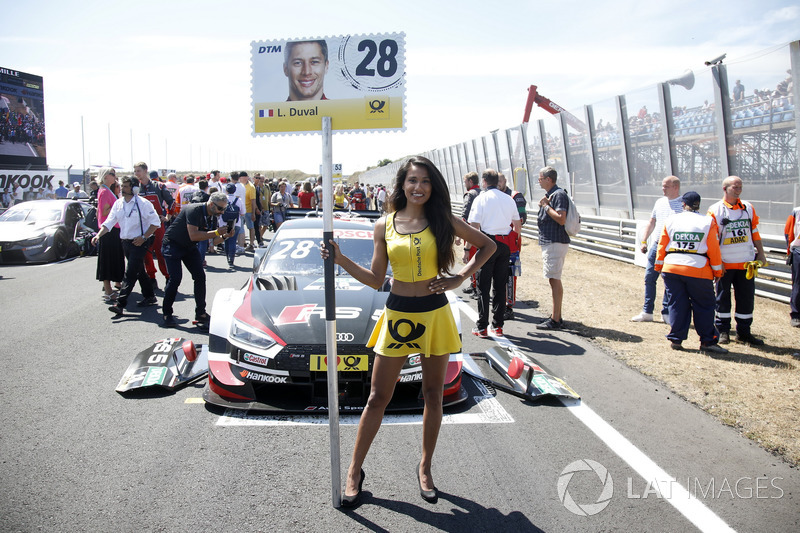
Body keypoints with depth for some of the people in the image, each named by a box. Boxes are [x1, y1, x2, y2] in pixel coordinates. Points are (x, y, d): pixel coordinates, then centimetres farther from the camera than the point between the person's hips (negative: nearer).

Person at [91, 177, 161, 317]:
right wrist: (98, 235, -7)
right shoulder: (118, 204, 7)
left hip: (139, 242, -7)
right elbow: (109, 222, 8)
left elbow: (155, 222, -9)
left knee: (130, 273, -12)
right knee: (139, 271, 16)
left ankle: (120, 304, -15)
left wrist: (144, 237, -16)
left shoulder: (143, 204, -11)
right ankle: (149, 297, 30)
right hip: (126, 242, 7)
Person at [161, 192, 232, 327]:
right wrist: (216, 232, -35)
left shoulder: (213, 217, -2)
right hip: (173, 245, -8)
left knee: (200, 276, -2)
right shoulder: (194, 210, -27)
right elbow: (193, 236, -36)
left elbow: (214, 240, 0)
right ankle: (167, 314, 2)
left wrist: (224, 236, -20)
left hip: (189, 247, 8)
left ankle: (200, 313, 7)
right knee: (175, 278, -14)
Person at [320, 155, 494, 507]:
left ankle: (425, 468, 27)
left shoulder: (443, 221, -1)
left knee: (433, 395, 11)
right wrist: (340, 259, -7)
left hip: (434, 315, 0)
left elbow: (488, 245, 7)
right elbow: (375, 279, 3)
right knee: (378, 398, 4)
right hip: (397, 315, 0)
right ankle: (355, 470, 18)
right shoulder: (384, 226, 2)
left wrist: (460, 278, -3)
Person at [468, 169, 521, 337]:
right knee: (500, 286, 11)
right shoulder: (509, 199, 8)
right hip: (505, 246, 4)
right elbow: (518, 227, 14)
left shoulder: (481, 198, -5)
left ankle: (481, 327, 5)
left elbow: (474, 227, -12)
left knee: (483, 286, 3)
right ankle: (498, 326, 14)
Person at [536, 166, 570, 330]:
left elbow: (561, 219, -24)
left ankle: (555, 320, -7)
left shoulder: (559, 194, -14)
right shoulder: (550, 195, 17)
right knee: (553, 279, 14)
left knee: (554, 279, -9)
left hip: (555, 242, -11)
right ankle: (556, 316, 22)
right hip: (549, 242, 11)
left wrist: (546, 206, -17)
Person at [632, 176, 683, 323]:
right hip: (656, 245, 6)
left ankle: (666, 313, 14)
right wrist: (644, 241, 14)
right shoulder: (659, 202, 13)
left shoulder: (684, 204, -6)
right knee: (649, 278, 5)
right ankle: (647, 312, 13)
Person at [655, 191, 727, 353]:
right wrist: (717, 270, 9)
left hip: (671, 267, 3)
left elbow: (662, 245, 9)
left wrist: (659, 265, 19)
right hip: (698, 269, -2)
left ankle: (676, 339, 12)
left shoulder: (671, 220, 6)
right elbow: (714, 249, 0)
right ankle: (707, 341, 8)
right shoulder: (708, 221, 0)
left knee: (677, 304, 10)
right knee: (704, 305, 7)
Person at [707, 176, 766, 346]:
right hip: (725, 263, -3)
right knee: (723, 298, 5)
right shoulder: (715, 211, -3)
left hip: (746, 262, 3)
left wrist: (761, 253, 10)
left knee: (747, 297, 5)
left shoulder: (749, 208, 9)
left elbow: (755, 232, 14)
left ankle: (744, 332, 15)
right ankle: (723, 330, 16)